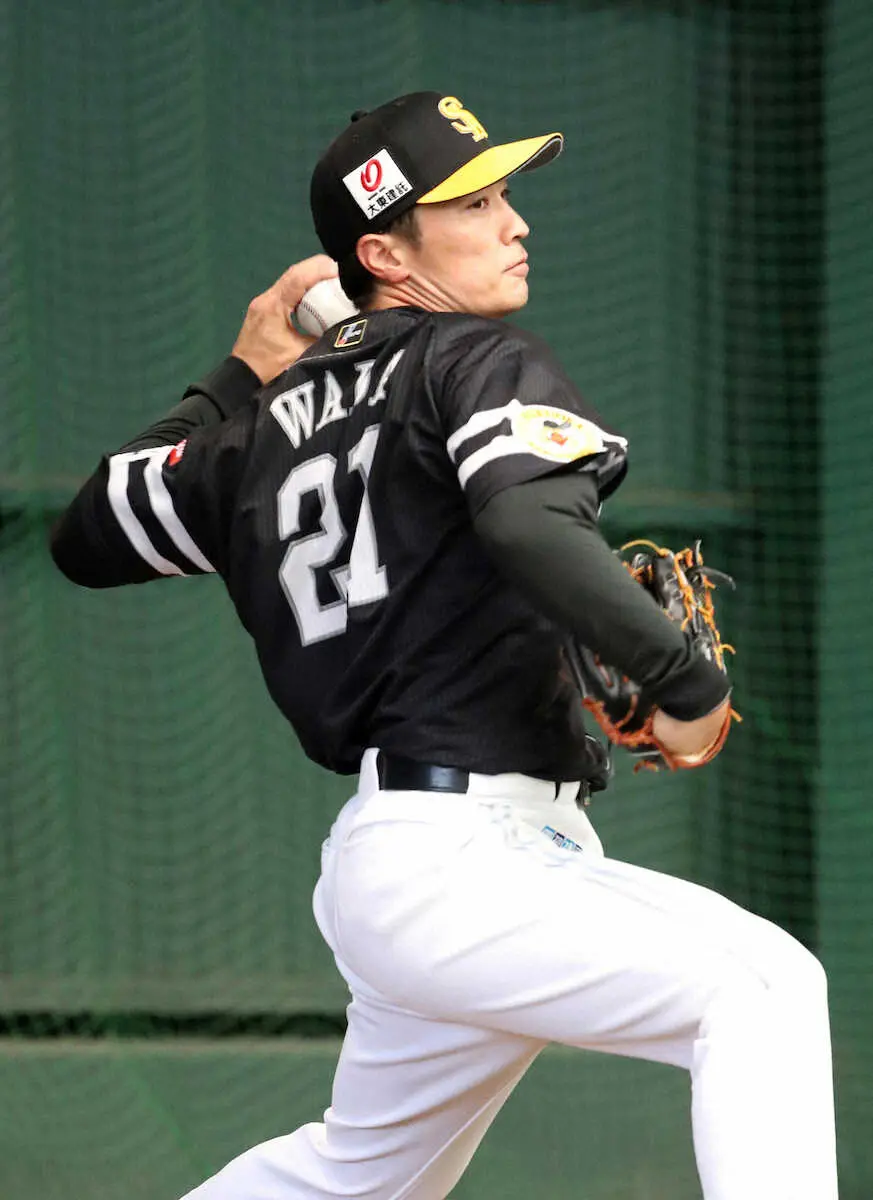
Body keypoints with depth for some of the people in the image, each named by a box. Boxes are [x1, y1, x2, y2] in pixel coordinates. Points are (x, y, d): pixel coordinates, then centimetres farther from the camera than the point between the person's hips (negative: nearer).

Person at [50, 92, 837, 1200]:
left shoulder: (271, 423, 17)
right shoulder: (477, 360, -5)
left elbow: (88, 535, 30)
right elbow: (533, 526, -26)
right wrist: (688, 682, -20)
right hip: (457, 860, -9)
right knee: (764, 985, -20)